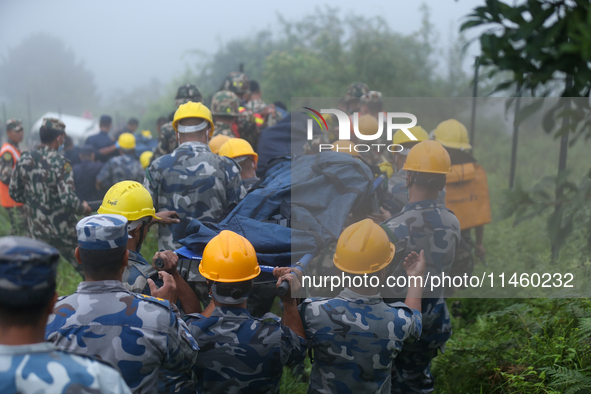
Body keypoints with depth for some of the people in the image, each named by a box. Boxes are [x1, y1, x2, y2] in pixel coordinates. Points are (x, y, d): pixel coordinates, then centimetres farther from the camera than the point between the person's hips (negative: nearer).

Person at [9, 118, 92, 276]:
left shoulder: (24, 160, -3)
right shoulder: (60, 163, -20)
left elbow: (14, 192, 6)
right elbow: (68, 199, -26)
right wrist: (83, 208, -6)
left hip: (37, 230, 5)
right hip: (62, 231, -5)